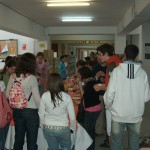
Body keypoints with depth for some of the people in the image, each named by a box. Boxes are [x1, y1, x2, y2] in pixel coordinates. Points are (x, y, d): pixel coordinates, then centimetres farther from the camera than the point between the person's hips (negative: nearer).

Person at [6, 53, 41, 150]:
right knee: (31, 141, 8)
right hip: (31, 111, -5)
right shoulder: (31, 78, -16)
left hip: (17, 111, 5)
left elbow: (7, 94, 5)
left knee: (18, 138, 18)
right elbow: (37, 98, -14)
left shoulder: (13, 77, -2)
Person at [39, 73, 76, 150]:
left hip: (48, 128, 2)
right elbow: (72, 116, -9)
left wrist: (42, 125, 15)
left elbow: (41, 114, -4)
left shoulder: (45, 96, -15)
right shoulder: (66, 97, -17)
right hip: (63, 129, -1)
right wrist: (73, 127, 9)